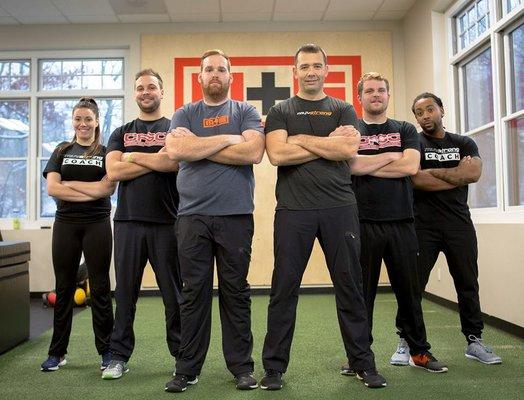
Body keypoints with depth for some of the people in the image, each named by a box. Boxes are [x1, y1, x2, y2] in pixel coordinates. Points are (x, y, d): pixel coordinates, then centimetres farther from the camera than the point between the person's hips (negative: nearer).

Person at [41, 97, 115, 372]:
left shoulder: (106, 153, 5)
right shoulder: (62, 151, 11)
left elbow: (108, 188, -10)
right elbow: (52, 188, -2)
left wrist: (69, 184, -7)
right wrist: (91, 192, -11)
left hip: (97, 225, -2)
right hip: (65, 225, 2)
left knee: (100, 287, 2)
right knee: (64, 288, 8)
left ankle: (106, 350, 12)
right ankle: (57, 352, 19)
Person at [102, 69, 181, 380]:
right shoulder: (121, 133, 16)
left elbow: (179, 162, -11)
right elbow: (113, 171, 0)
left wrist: (134, 157, -5)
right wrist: (157, 161, -5)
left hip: (167, 222, -2)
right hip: (128, 221, 3)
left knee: (174, 293, 3)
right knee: (125, 292, 8)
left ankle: (182, 356, 15)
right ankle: (120, 356, 20)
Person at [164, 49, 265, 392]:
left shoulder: (246, 112, 9)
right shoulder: (184, 115, 13)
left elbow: (254, 152, -9)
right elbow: (176, 150, -8)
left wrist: (199, 147, -7)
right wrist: (227, 139, -6)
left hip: (236, 215, -1)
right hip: (193, 215, 1)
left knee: (235, 291, 6)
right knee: (194, 292, 6)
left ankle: (242, 366, 17)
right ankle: (188, 369, 17)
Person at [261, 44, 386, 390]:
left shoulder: (343, 110, 13)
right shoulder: (280, 111, 11)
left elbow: (349, 149, -6)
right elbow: (277, 154, -7)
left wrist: (302, 139, -4)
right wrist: (329, 142, -6)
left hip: (339, 207, 1)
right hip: (293, 209, -1)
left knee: (350, 286, 7)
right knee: (284, 290, 3)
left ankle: (363, 362, 21)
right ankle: (274, 368, 15)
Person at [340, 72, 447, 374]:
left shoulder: (405, 130, 13)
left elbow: (411, 166, -5)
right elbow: (349, 164, -10)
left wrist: (366, 165, -6)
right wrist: (390, 156, -5)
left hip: (401, 221, 2)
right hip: (363, 222, -1)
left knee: (409, 289, 9)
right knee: (362, 291, 5)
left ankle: (419, 351, 24)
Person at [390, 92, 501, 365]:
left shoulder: (464, 143, 12)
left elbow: (475, 173, -8)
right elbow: (417, 180, -15)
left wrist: (435, 171, -10)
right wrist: (458, 175, -7)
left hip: (459, 223, 3)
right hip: (424, 225, -3)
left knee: (468, 284, 8)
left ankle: (474, 341, 21)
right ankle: (406, 341, 12)